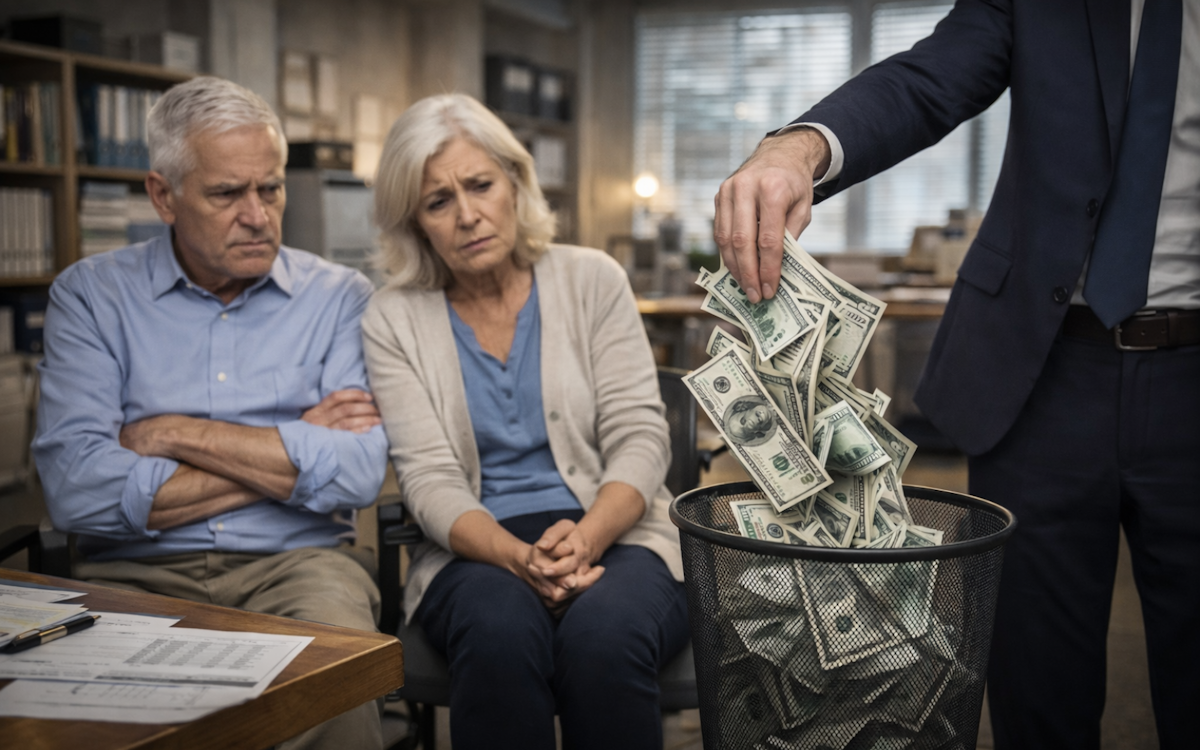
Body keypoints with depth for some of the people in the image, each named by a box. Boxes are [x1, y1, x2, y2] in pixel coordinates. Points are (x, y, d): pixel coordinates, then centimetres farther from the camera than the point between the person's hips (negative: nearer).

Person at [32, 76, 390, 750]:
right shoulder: (91, 295, 7)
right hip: (139, 570, 1)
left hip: (298, 561, 0)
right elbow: (76, 488, -9)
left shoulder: (340, 298, 7)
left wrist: (176, 434, -7)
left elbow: (357, 475, -9)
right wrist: (287, 456, -6)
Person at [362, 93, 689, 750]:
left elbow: (638, 440, -2)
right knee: (500, 634, -34)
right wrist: (520, 557, -24)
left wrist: (584, 538, -22)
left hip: (613, 533, 0)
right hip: (479, 549, 0)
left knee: (604, 635, -34)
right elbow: (429, 479, -4)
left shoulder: (592, 281, 5)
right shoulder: (393, 318, 4)